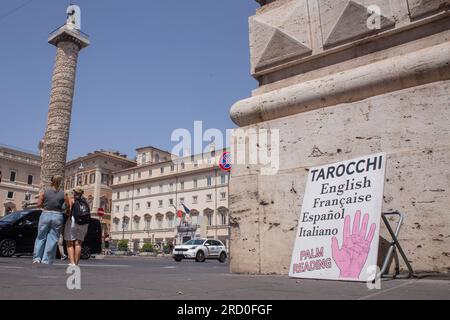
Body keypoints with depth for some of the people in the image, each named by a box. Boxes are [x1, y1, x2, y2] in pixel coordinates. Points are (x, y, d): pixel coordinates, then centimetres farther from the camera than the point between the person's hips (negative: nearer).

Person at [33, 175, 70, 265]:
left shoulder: (44, 192, 1)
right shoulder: (64, 194, -1)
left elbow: (39, 204, -3)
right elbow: (68, 206, -4)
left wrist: (45, 205, 16)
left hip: (45, 215, 1)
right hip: (58, 216, -1)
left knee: (41, 237, 14)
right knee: (52, 239, 4)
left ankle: (37, 258, 10)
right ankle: (46, 261, 6)